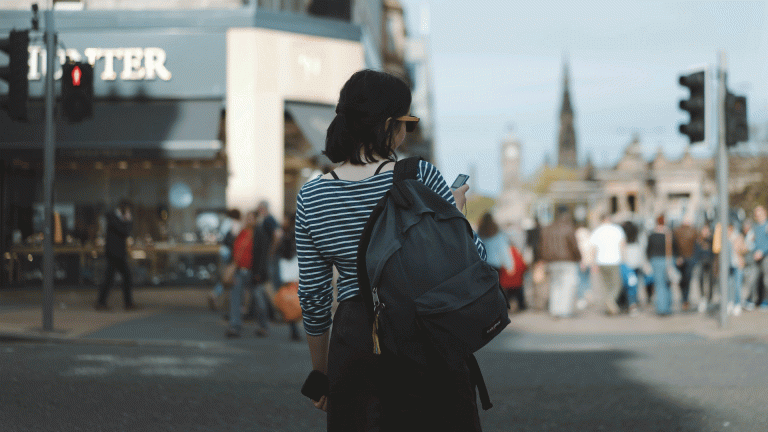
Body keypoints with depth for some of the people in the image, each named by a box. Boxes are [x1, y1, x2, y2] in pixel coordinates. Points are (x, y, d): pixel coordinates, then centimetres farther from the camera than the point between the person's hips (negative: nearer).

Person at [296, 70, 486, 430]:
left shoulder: (311, 197, -1)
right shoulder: (419, 176, -9)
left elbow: (313, 298, 4)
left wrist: (320, 373, 15)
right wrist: (455, 212, 17)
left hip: (355, 337, 2)